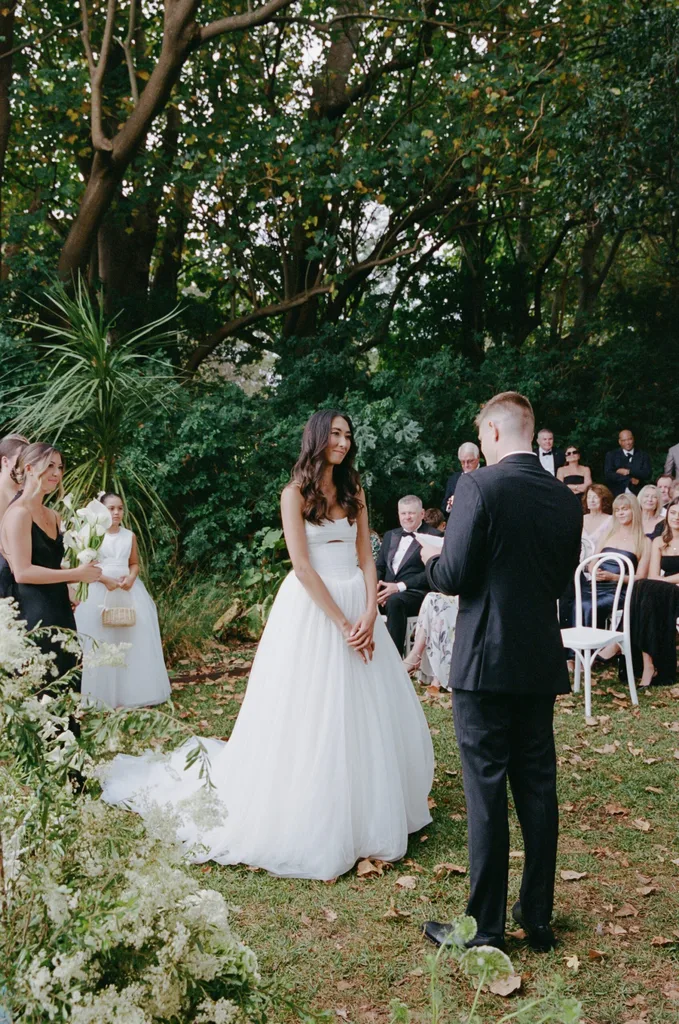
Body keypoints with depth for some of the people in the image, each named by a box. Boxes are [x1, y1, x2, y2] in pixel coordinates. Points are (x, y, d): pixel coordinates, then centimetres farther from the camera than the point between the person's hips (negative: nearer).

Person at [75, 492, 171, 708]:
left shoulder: (130, 536, 8)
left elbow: (135, 563, 11)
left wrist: (131, 578, -9)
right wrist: (105, 579, -18)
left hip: (128, 591, 4)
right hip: (100, 591, -4)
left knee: (132, 640, 4)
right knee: (101, 642, -3)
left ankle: (131, 691, 13)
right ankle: (102, 694, 3)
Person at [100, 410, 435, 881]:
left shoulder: (354, 492, 11)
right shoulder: (296, 493, -6)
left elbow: (366, 557, 7)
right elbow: (303, 567, -13)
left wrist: (369, 615, -8)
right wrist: (343, 624, -16)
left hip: (358, 604, 6)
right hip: (312, 609, -5)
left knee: (368, 713, 9)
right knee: (313, 713, 0)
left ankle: (367, 813, 26)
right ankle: (309, 822, 15)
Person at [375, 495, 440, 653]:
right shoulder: (390, 535, 22)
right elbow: (379, 566, 20)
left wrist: (399, 587, -17)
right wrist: (376, 585, -4)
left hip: (416, 593, -5)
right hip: (387, 590, 5)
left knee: (395, 601, -38)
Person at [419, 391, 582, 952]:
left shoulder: (479, 486, -14)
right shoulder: (566, 498, 5)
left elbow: (454, 577, -15)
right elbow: (561, 578, 13)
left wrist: (432, 558, 6)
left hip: (485, 660, -6)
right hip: (542, 660, 6)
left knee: (486, 791, 2)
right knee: (538, 786, 14)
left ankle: (485, 926, 12)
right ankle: (538, 918, 25)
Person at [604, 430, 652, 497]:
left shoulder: (644, 455, 11)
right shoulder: (611, 456, 8)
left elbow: (647, 474, 0)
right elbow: (607, 475, -4)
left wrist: (628, 471, -10)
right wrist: (630, 479, -10)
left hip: (637, 494, 1)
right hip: (617, 495, -1)